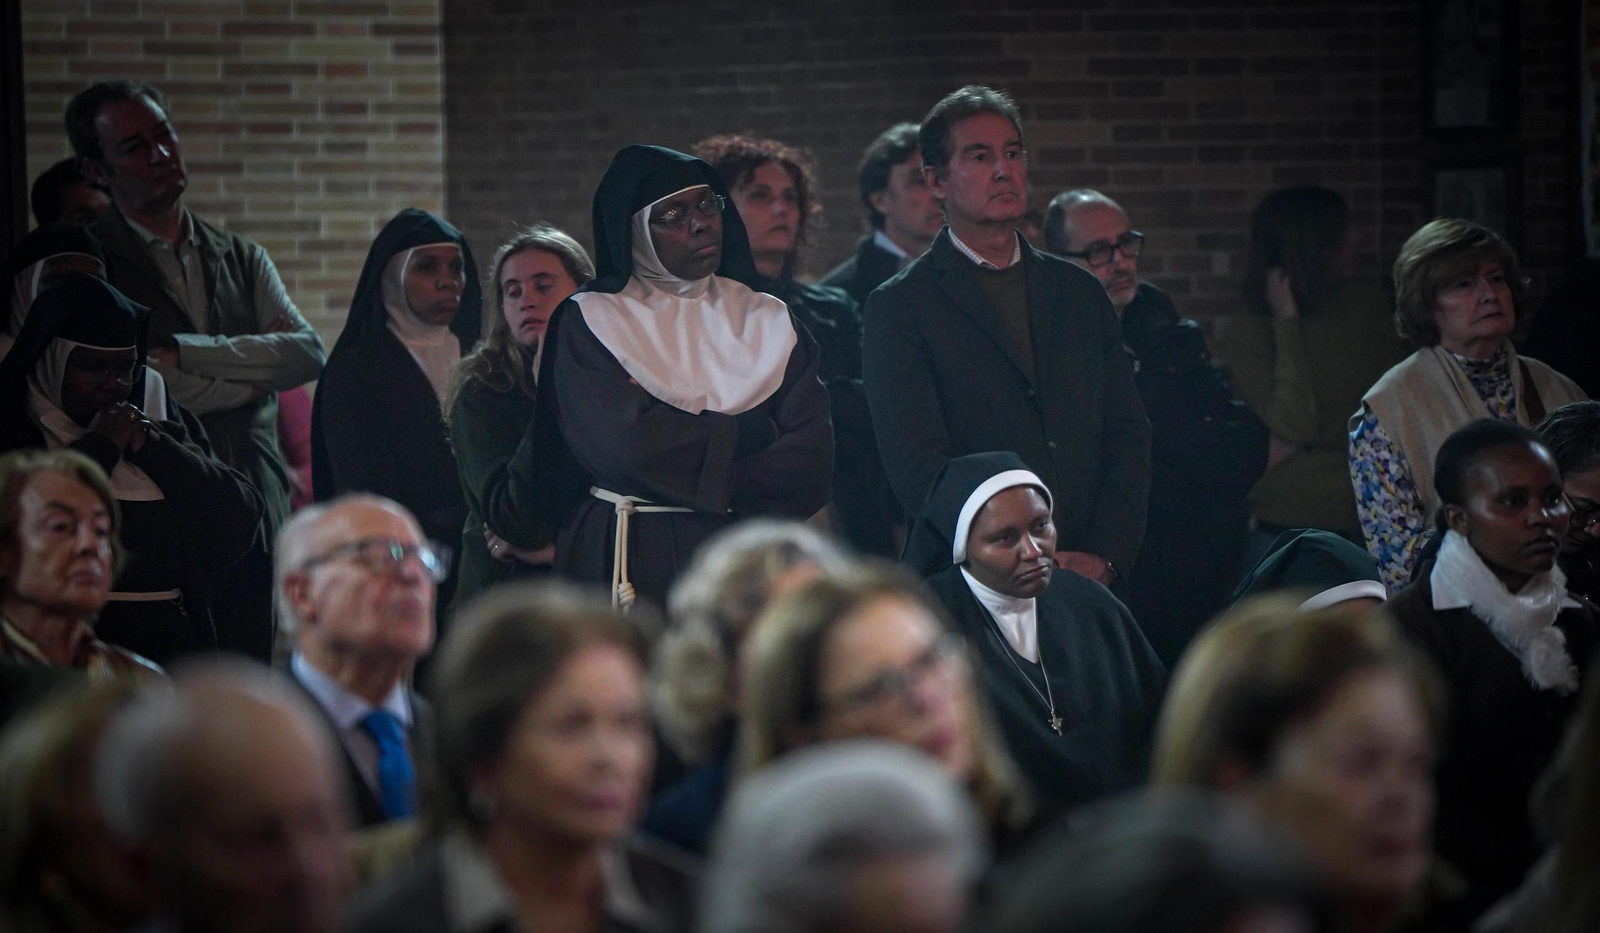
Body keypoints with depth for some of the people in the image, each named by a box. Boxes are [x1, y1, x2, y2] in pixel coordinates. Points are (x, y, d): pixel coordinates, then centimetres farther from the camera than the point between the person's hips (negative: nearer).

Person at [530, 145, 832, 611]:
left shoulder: (767, 320, 12)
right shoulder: (588, 322, 4)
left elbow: (810, 461, -1)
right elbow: (622, 445, -13)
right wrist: (738, 433, -2)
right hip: (627, 568, -2)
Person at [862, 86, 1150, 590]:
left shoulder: (1081, 293, 17)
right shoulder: (899, 307, 2)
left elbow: (1127, 436, 13)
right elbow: (918, 468, -7)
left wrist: (1104, 556, -3)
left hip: (1091, 582, 4)